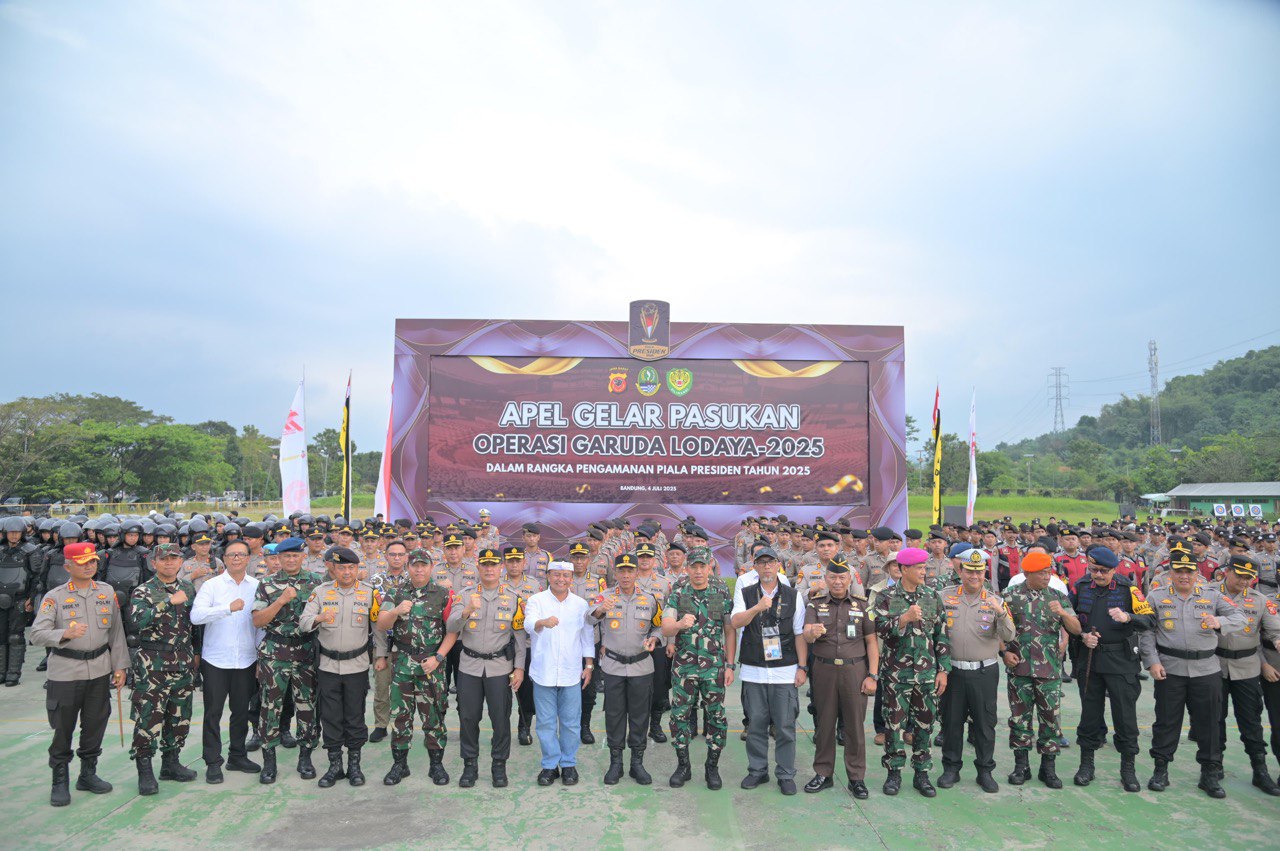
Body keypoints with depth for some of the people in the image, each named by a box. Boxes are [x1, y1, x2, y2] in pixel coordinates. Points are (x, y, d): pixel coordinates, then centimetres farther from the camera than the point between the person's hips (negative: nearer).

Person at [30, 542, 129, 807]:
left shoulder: (107, 592, 5)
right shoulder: (54, 597, -5)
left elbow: (116, 632, 8)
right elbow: (36, 634, -14)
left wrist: (119, 666, 6)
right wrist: (65, 634, -32)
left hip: (99, 670, 3)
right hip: (65, 672, -3)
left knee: (95, 725, 11)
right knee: (63, 728, 4)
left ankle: (88, 774, 28)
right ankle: (60, 782, 19)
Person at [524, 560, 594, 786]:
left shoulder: (580, 604, 7)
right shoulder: (536, 600, -1)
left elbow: (587, 637, 13)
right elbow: (529, 624, -21)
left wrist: (589, 666, 9)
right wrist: (544, 622, -42)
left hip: (571, 673, 1)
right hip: (544, 672, -1)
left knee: (571, 722, 6)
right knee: (546, 722, 6)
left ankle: (569, 764, 21)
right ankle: (550, 765, 20)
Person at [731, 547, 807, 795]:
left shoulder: (793, 596, 4)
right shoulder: (744, 594, 4)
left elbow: (800, 634, 5)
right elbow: (736, 622, -12)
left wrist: (802, 667, -1)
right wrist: (757, 608, -28)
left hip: (785, 672, -1)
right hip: (753, 672, 1)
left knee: (785, 726, 2)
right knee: (755, 724, 8)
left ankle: (786, 774, 17)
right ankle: (757, 770, 24)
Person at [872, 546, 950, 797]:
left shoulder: (933, 597, 4)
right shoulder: (886, 597, -4)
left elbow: (942, 636, 6)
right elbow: (881, 630, -12)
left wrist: (943, 670, 3)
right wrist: (905, 619, -26)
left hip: (927, 673, 2)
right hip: (896, 672, -2)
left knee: (925, 724, 8)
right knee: (895, 724, 4)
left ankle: (922, 774, 22)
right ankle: (894, 772, 19)